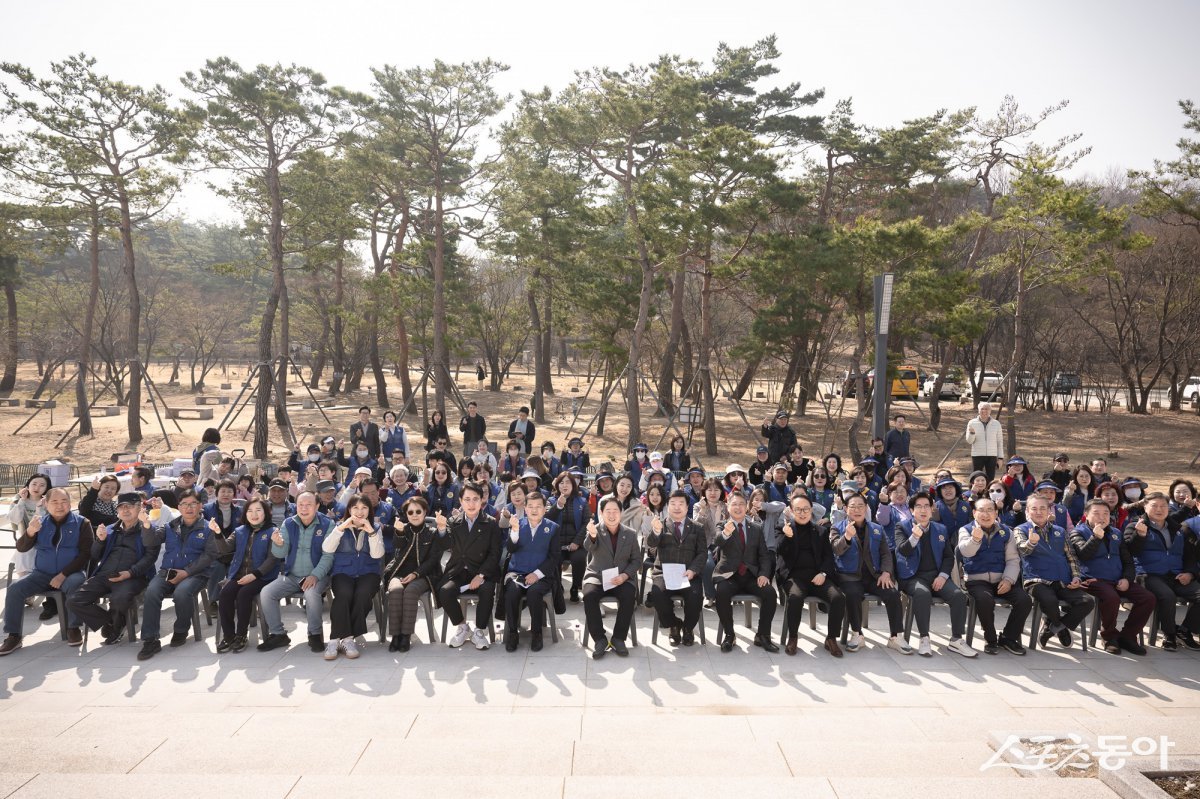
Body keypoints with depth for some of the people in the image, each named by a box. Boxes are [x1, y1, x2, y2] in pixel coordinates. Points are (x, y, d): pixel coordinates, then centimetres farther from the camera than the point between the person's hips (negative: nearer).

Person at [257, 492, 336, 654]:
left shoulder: (327, 524, -6)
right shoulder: (289, 524, 4)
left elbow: (328, 555, -10)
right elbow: (281, 554, -1)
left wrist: (315, 576, -23)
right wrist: (278, 544, -24)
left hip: (316, 576, -4)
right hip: (291, 575, 4)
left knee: (311, 593, -34)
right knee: (266, 593, -16)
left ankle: (315, 634, -11)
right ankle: (278, 634, 1)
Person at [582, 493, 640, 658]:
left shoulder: (630, 534, 7)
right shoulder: (596, 530, 1)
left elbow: (637, 560, 8)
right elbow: (589, 547, -21)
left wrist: (625, 575, -11)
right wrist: (592, 535, -45)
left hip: (622, 578, 1)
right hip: (597, 576, -1)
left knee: (628, 596, -30)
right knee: (589, 596, -31)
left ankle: (618, 638, -14)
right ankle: (600, 639, -17)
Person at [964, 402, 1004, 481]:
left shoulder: (996, 424, 6)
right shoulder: (972, 423, 1)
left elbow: (1000, 442, 9)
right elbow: (969, 441, -1)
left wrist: (1000, 457, 5)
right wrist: (972, 433, -22)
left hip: (992, 456, 1)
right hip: (977, 456, -1)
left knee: (990, 479, 4)